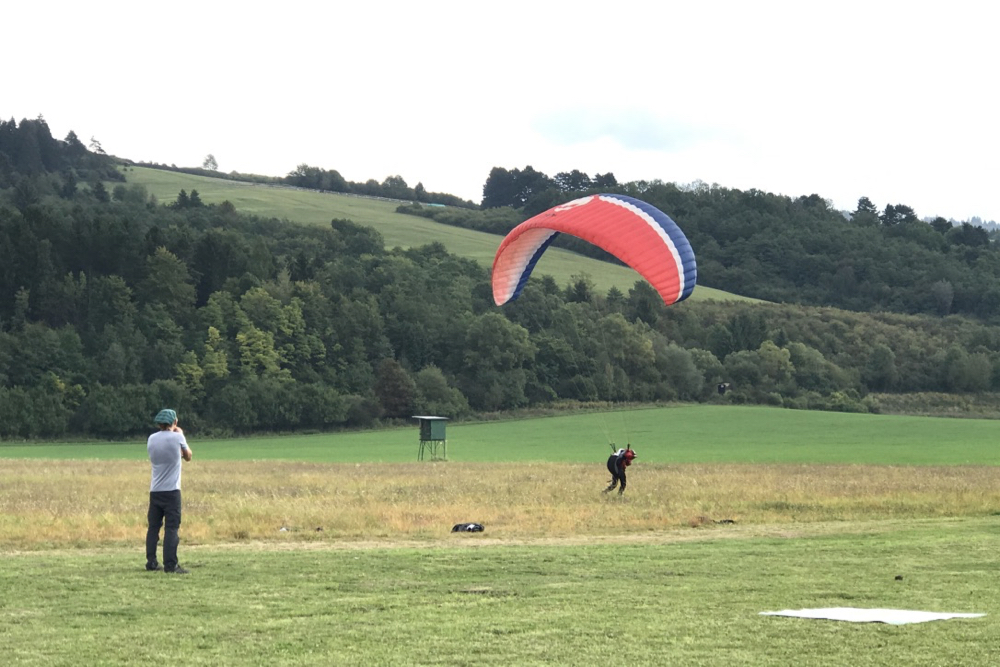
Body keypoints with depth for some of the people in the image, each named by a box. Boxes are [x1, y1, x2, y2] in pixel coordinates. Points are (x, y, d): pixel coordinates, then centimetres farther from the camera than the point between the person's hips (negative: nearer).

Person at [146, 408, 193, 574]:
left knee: (153, 527, 10)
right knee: (171, 528, -5)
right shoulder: (177, 438, -7)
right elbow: (188, 456, 9)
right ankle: (170, 565, -10)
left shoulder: (152, 439, 5)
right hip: (172, 490, -4)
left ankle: (151, 562, 10)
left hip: (155, 491, 4)